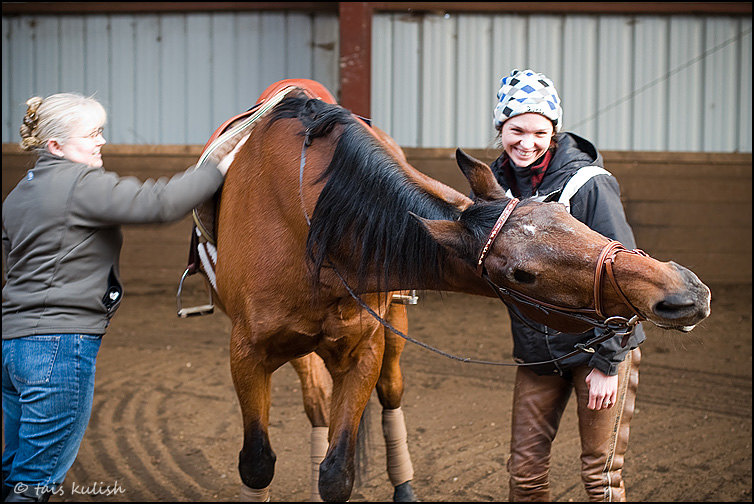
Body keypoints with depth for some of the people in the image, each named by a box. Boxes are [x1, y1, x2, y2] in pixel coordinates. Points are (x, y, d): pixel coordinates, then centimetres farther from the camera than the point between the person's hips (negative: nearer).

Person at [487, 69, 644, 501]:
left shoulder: (588, 184, -18)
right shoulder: (497, 181, -1)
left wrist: (607, 363, -15)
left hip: (600, 342, -5)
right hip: (536, 350, 5)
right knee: (525, 467, 6)